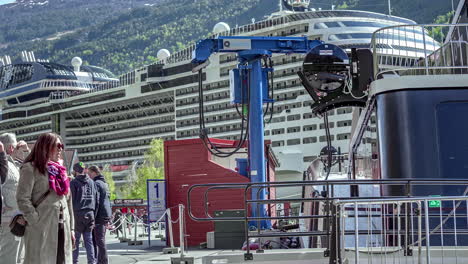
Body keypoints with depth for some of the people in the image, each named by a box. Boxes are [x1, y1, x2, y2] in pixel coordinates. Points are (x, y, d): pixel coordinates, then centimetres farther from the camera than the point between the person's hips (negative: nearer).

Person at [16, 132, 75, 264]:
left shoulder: (60, 170, 20)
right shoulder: (31, 168, -2)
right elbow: (22, 199, -10)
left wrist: (71, 228, 13)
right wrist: (37, 222, -15)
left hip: (62, 229, 7)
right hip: (41, 229, -7)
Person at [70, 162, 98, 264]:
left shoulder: (73, 183, -2)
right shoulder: (91, 182, 14)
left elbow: (71, 200, -7)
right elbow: (97, 199, 14)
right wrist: (94, 214, 15)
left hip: (78, 213, -4)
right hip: (90, 213, 4)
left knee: (76, 240, 0)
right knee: (89, 240, 6)